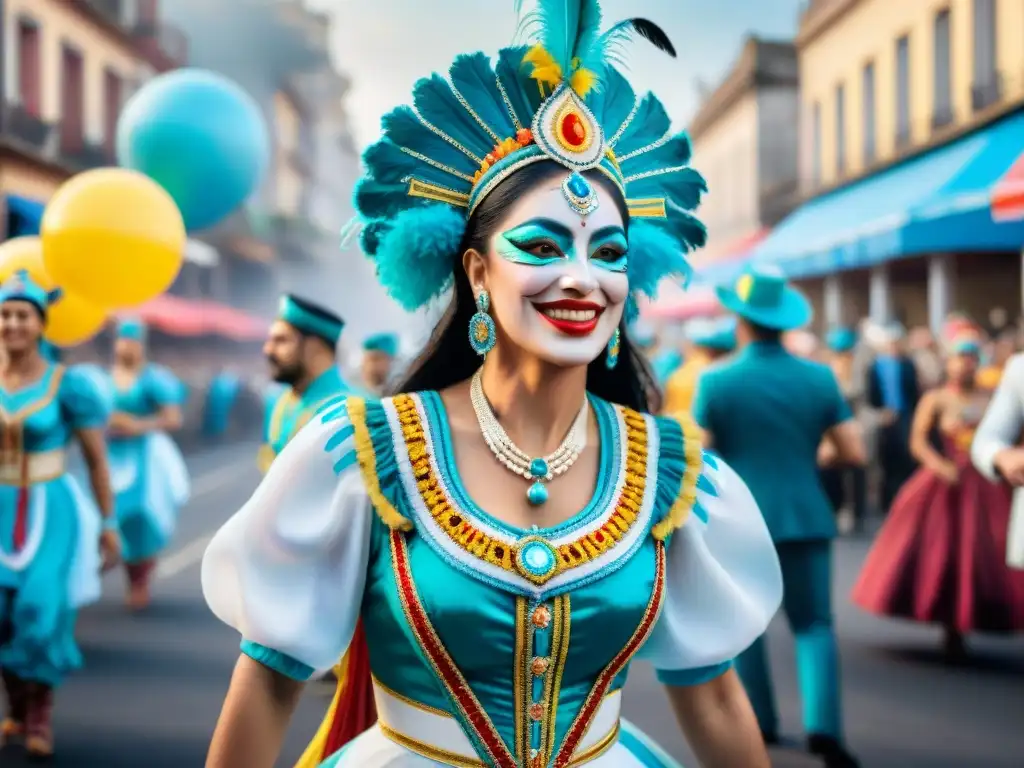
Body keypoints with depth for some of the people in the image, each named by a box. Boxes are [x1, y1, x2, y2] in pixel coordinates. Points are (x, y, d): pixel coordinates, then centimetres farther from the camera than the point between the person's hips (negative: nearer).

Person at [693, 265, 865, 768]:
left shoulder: (716, 381, -6)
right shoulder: (819, 377, 0)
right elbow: (854, 454, 0)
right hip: (804, 518, 1)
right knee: (814, 623, 8)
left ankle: (760, 722, 22)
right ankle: (823, 724, -10)